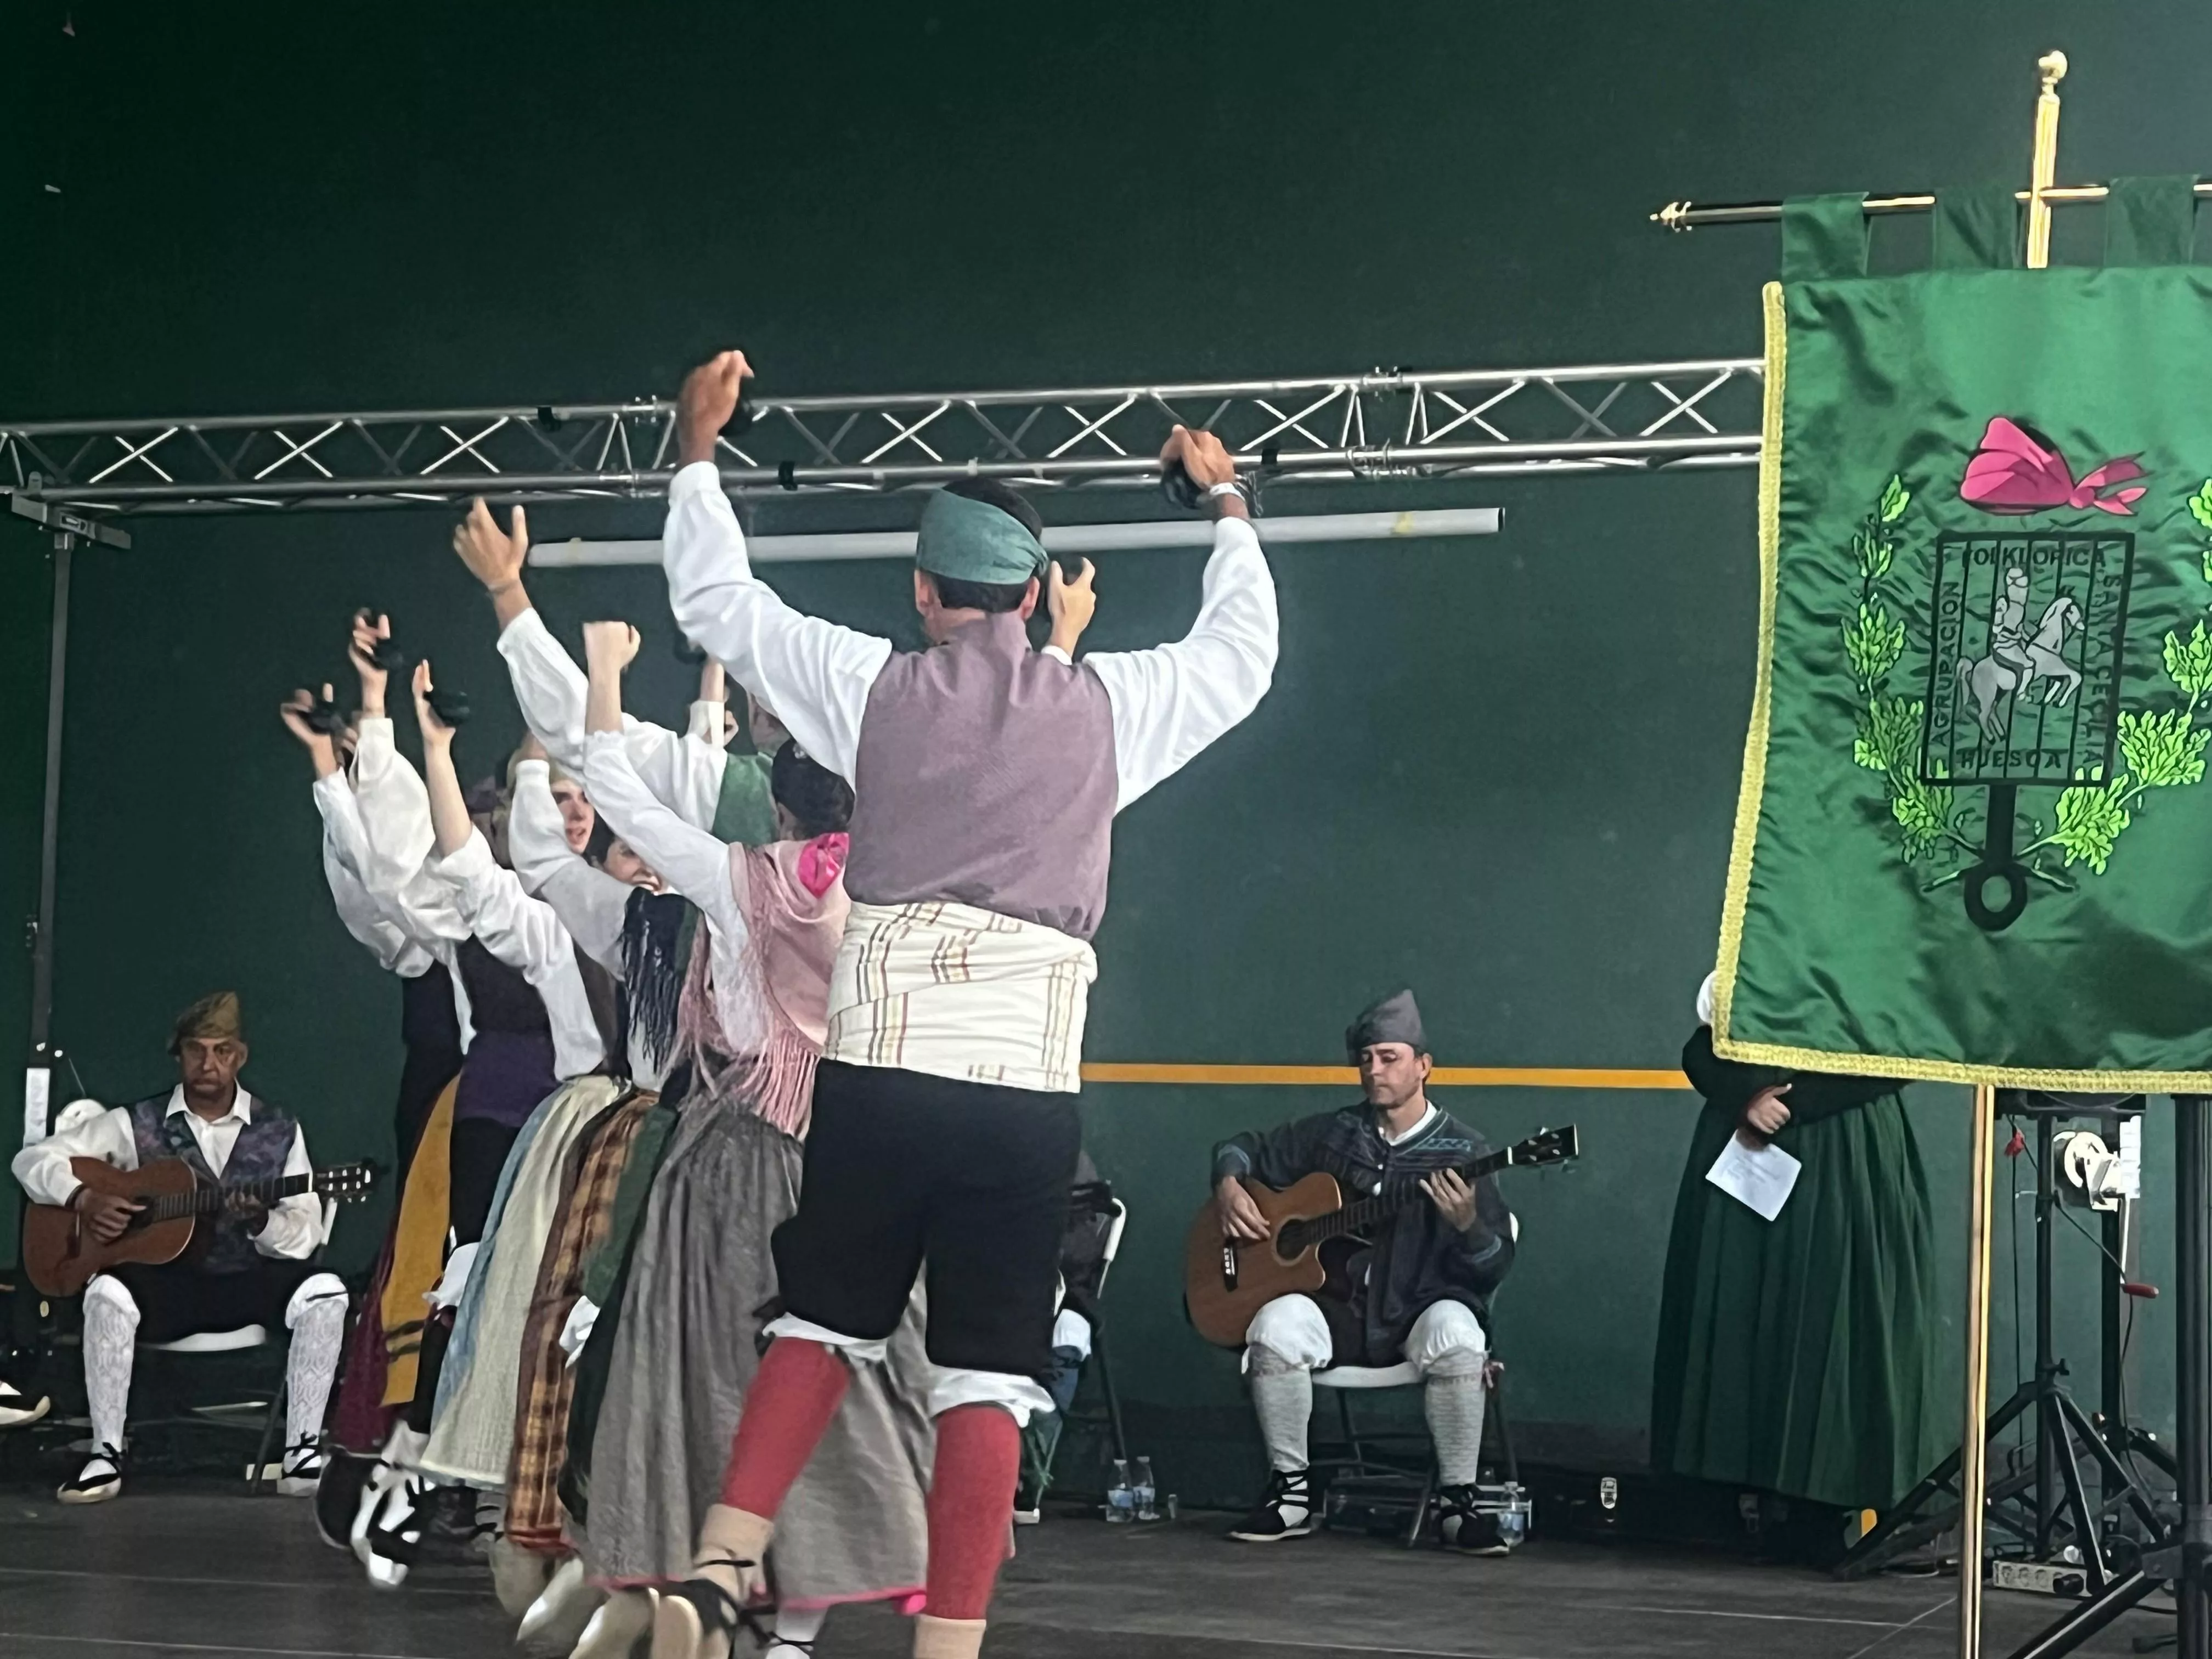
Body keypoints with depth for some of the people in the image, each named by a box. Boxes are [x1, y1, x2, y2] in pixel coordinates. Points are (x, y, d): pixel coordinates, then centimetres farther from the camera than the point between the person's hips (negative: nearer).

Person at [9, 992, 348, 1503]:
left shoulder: (279, 1132, 4)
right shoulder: (137, 1125, 2)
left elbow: (306, 1238, -1)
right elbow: (32, 1159, 2)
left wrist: (261, 1222, -23)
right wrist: (84, 1199, -15)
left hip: (249, 1284, 1)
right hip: (163, 1282, -1)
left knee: (324, 1292, -28)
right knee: (108, 1294, -33)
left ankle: (302, 1453, -21)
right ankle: (106, 1455, -21)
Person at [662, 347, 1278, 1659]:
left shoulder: (876, 689, 5)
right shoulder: (1103, 706, 7)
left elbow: (714, 599, 17)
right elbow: (1242, 650, 26)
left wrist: (698, 449, 30)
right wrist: (1228, 505, 41)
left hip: (881, 1064, 1)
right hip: (1029, 1083, -1)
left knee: (825, 1321, 17)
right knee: (989, 1374, 0)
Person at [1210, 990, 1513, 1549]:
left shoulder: (1463, 1152, 1)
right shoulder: (1333, 1134, 11)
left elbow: (1494, 1269, -4)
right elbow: (1244, 1148, 23)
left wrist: (1467, 1225, -26)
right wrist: (1228, 1186, 0)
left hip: (1422, 1311, -3)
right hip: (1340, 1310, 3)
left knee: (1455, 1333, -37)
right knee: (1278, 1325, -29)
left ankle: (1457, 1503, -23)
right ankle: (1291, 1493, -14)